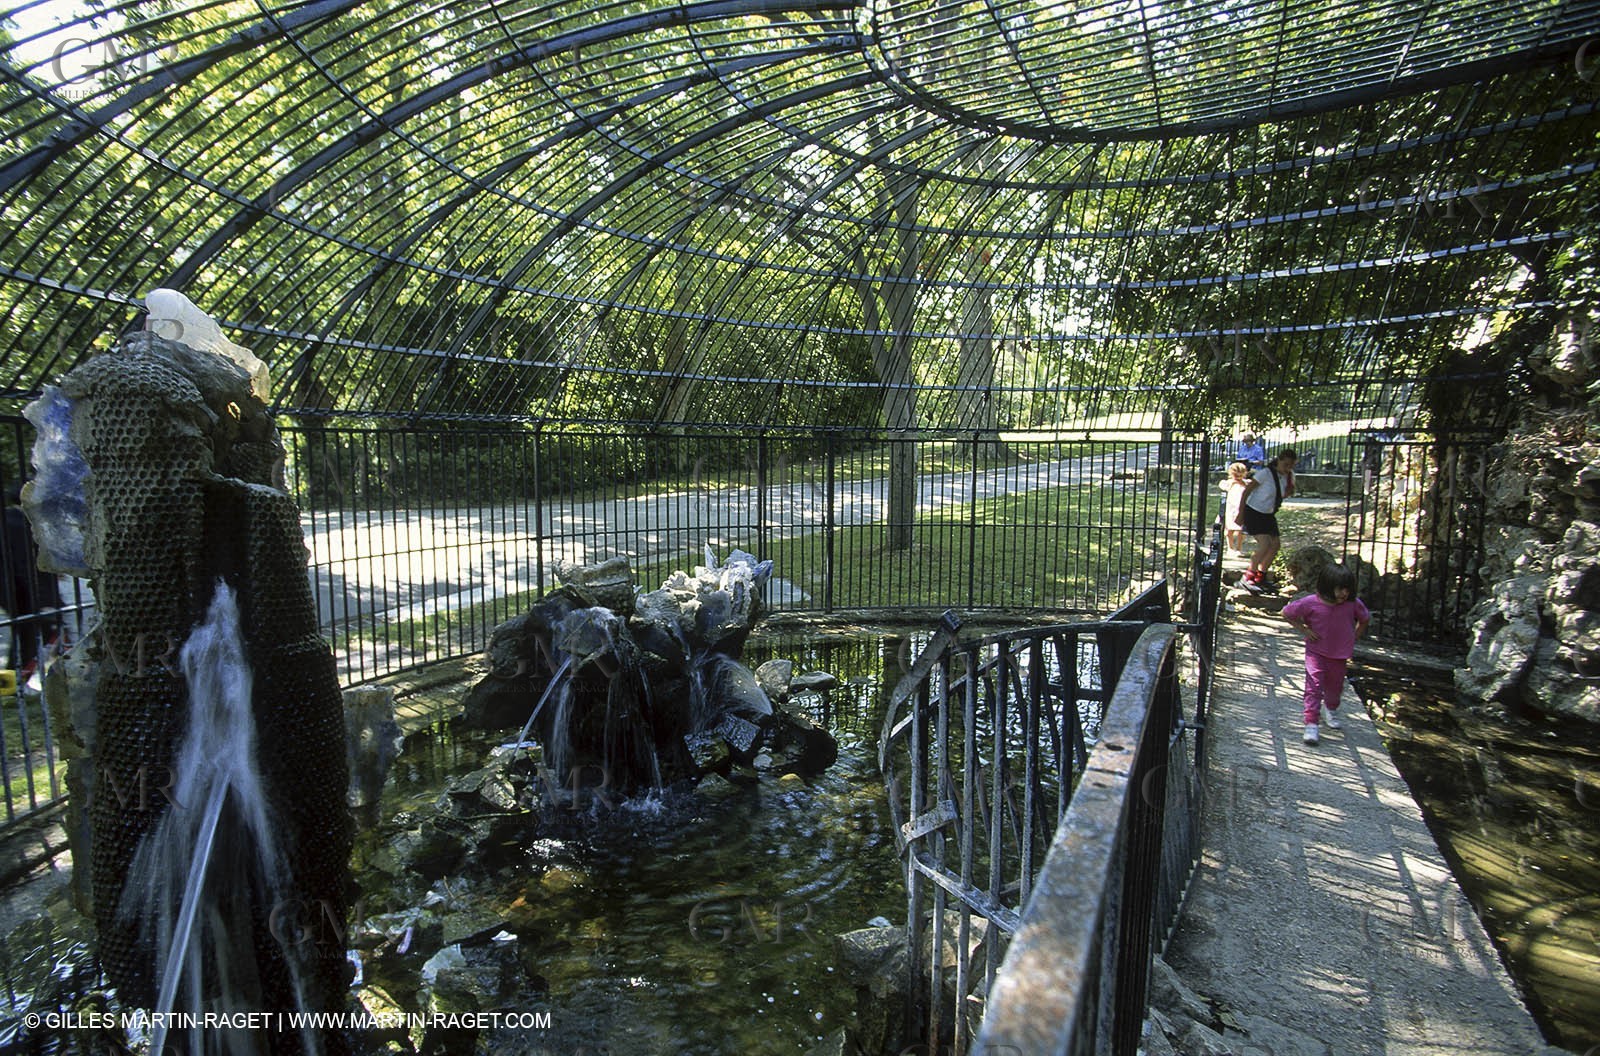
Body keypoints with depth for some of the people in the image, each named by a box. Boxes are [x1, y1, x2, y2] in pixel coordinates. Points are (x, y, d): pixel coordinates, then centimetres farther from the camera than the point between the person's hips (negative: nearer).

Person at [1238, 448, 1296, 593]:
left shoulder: (1289, 476, 0)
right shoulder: (1266, 473, -20)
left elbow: (1285, 494, 15)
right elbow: (1246, 491, -16)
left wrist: (1290, 491, -10)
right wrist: (1241, 513, -16)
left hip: (1268, 514, 8)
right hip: (1253, 512, -8)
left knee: (1276, 544, 4)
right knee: (1265, 544, -20)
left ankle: (1260, 576, 19)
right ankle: (1248, 578, -10)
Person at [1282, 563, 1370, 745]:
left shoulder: (1353, 604, -11)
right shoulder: (1311, 603, -19)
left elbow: (1365, 619, 10)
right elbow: (1287, 612, -6)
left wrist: (1353, 638, 2)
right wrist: (1304, 630, -11)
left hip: (1340, 654, 3)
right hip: (1316, 652, -3)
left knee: (1335, 687, 20)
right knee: (1314, 686, -11)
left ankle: (1330, 710, 50)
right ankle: (1312, 724, -9)